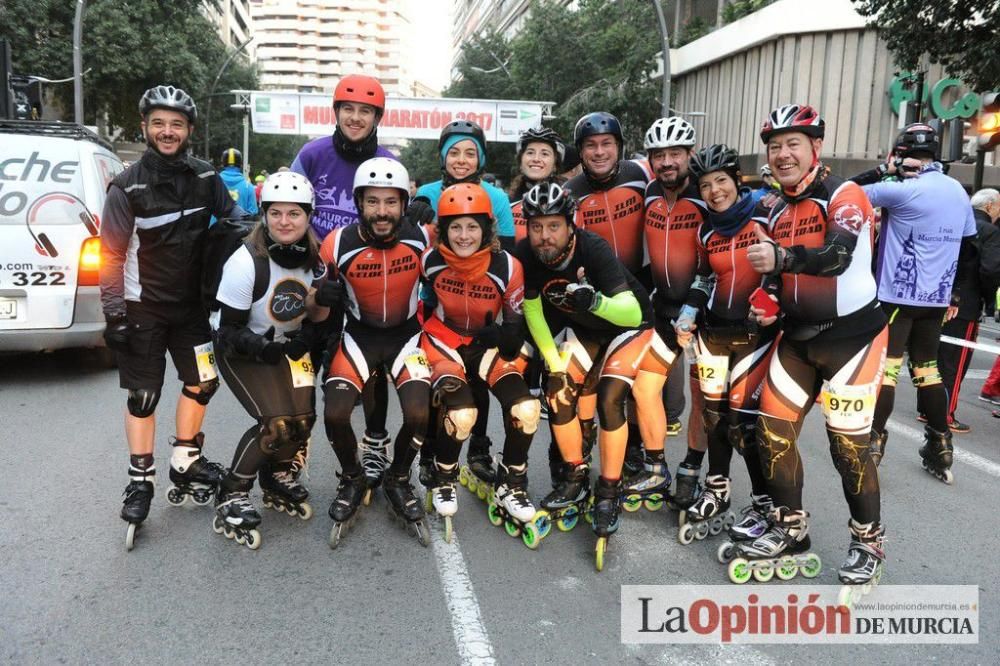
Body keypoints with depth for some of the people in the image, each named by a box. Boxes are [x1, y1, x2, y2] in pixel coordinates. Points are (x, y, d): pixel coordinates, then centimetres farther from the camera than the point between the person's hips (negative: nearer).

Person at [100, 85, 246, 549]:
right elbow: (112, 254, -10)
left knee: (203, 381, 5)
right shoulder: (128, 187, -12)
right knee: (143, 395, 2)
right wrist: (114, 314, -13)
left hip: (191, 302, 4)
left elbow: (231, 215, 14)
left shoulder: (205, 178, -2)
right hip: (143, 308, -3)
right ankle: (140, 481, 16)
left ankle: (184, 463, 24)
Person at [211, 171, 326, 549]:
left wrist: (306, 338, -16)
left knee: (303, 418, -9)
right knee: (277, 423, -22)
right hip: (241, 351, -5)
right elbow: (229, 330, -20)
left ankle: (277, 478, 22)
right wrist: (259, 345, -39)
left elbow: (314, 312, 5)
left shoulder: (315, 258, -9)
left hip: (288, 346, 5)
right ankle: (230, 499, -2)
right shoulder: (246, 261, -25)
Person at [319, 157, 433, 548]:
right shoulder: (338, 244, -15)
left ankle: (397, 480, 11)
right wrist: (325, 296, -19)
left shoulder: (422, 238, -14)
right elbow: (324, 297, 2)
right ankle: (352, 480, 14)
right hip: (359, 335, 0)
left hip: (407, 335, 0)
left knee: (419, 416, -21)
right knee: (335, 415, -19)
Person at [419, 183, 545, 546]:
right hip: (445, 341, -1)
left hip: (490, 343, 1)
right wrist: (419, 333, -3)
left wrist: (509, 339, -28)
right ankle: (443, 478, 5)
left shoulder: (507, 267, -15)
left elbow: (516, 320, -7)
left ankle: (510, 488, 4)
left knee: (526, 410, -23)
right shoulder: (431, 261, -13)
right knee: (461, 414, -28)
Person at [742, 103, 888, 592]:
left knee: (848, 446, -3)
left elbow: (839, 254, -30)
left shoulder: (844, 196, -11)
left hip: (851, 336, -6)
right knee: (772, 433, 3)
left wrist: (781, 257, -47)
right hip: (798, 337, 7)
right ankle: (790, 534, 19)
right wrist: (771, 307, -3)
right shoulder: (778, 213, 11)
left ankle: (868, 544, 20)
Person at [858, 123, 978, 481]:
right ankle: (940, 448, 20)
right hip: (936, 298, 7)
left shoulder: (904, 190, -16)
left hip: (898, 295, -7)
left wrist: (883, 169, 2)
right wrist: (954, 292, 22)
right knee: (927, 367, 15)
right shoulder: (959, 192, 9)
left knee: (885, 366, -3)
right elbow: (968, 250, 15)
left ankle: (873, 442, -2)